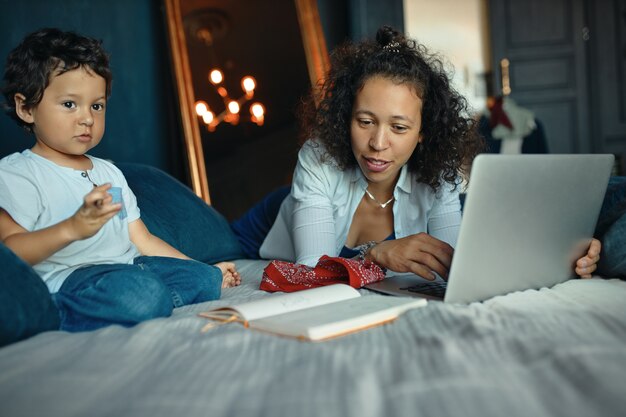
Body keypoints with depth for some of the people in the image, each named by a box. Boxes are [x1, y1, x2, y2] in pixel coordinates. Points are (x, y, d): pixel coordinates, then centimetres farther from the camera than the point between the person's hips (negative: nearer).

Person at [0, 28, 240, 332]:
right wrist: (72, 228, -30)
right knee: (143, 293, -34)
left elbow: (141, 239, 24)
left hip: (129, 266, 8)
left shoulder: (109, 172, 25)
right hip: (68, 277, -8)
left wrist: (206, 272, 19)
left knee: (207, 278, -9)